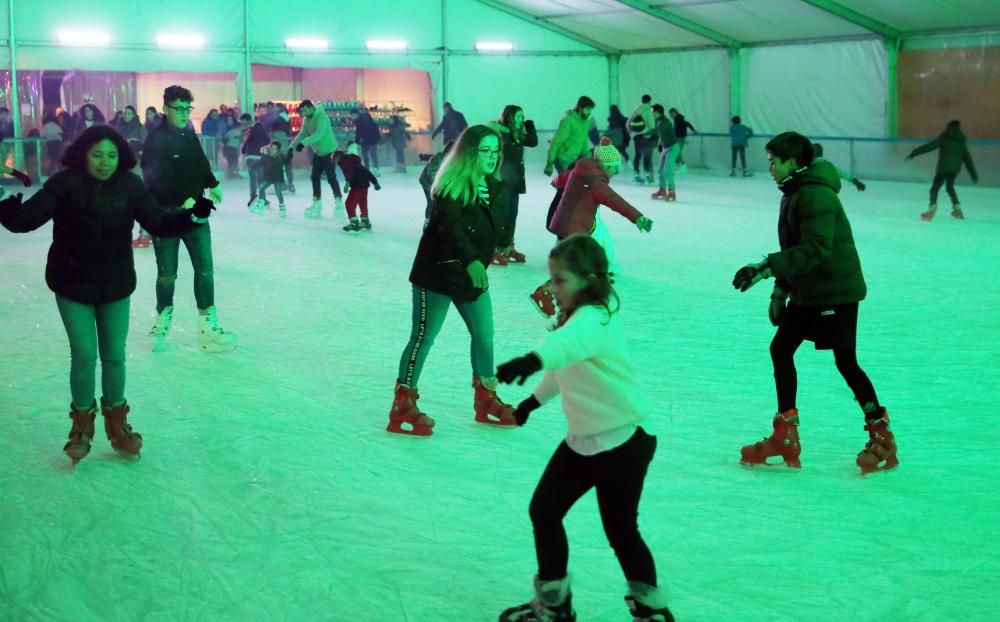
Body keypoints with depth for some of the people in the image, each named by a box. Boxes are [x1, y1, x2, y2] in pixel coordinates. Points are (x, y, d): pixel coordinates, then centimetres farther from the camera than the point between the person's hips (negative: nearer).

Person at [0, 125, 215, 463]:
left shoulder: (130, 186, -10)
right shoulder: (65, 184, -17)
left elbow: (159, 221, -13)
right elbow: (30, 216, -25)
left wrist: (193, 216, -29)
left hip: (116, 285, 2)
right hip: (72, 285, -2)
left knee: (114, 356, 12)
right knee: (84, 355, 0)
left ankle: (116, 422, 32)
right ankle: (82, 424, 23)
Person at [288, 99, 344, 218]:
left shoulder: (321, 117, -24)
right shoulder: (306, 119, 2)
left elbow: (318, 134, -35)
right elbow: (303, 134, 5)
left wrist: (303, 143, -42)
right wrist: (292, 146, -5)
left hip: (329, 151, -8)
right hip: (318, 152, 8)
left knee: (331, 177, -8)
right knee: (315, 177, 9)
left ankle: (339, 203, 5)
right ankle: (317, 204, 17)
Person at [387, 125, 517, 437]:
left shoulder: (496, 188, 4)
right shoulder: (452, 186, -18)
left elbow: (502, 235, 1)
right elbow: (450, 226, -33)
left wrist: (490, 204, -14)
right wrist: (471, 261, -45)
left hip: (473, 275, 7)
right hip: (437, 273, -7)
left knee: (484, 336, 10)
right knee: (423, 337, -2)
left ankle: (486, 401, 27)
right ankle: (403, 409, 7)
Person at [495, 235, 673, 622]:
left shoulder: (594, 319, -25)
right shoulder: (577, 316, 5)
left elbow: (569, 343, -50)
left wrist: (534, 359, -69)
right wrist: (536, 397, 36)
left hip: (622, 443, -9)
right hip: (582, 440, 9)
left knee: (620, 530, 1)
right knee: (543, 511, 10)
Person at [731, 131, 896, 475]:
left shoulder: (815, 195, -20)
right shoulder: (793, 194, 12)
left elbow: (815, 249, -29)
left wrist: (768, 267, -33)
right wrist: (781, 290, 18)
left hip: (836, 291, -10)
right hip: (807, 291, 10)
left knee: (845, 361, -5)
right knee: (780, 349, 8)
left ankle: (882, 436, 9)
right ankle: (785, 436, 15)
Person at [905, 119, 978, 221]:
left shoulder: (943, 138, -2)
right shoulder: (961, 142, 13)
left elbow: (928, 146, -10)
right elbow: (968, 159, 14)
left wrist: (913, 154, -10)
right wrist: (974, 175, 18)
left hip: (943, 168, -6)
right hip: (955, 168, 6)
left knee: (935, 188, -5)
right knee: (950, 187, 26)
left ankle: (931, 210, -20)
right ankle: (957, 208, 30)